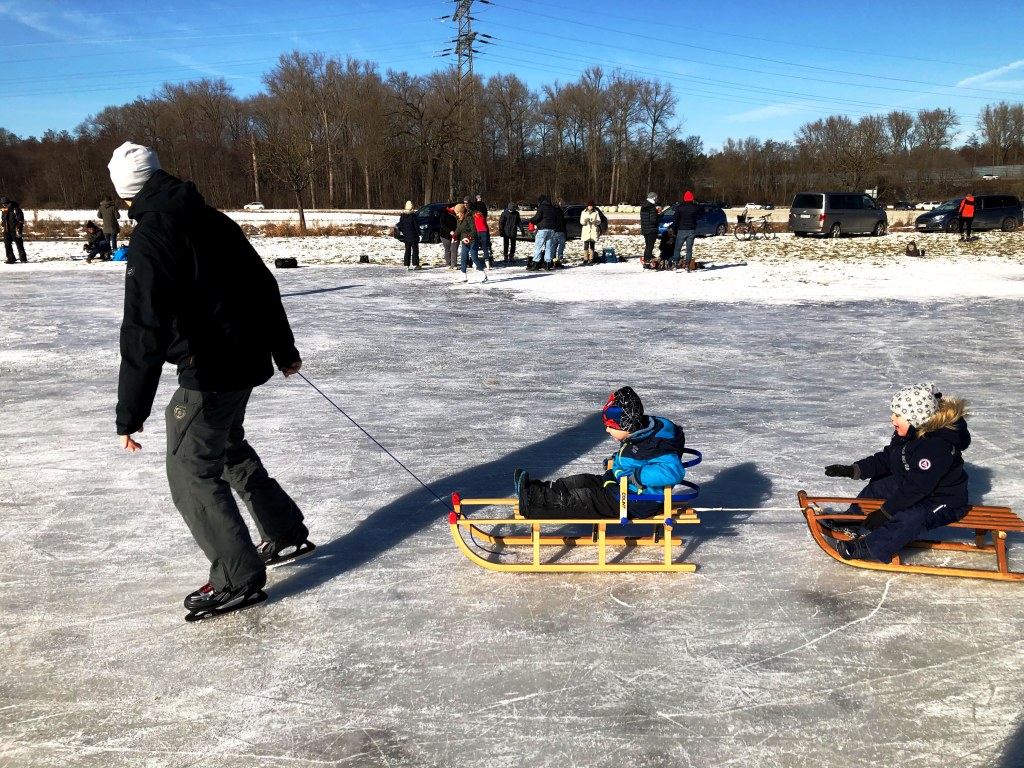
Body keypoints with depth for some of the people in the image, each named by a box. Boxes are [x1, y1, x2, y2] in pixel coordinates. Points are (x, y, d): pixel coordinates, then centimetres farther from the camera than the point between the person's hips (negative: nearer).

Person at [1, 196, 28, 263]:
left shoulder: (15, 209, -11)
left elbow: (21, 220, -12)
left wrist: (19, 230, -16)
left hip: (15, 230, -6)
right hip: (6, 230, 6)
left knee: (19, 244, -1)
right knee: (7, 245, 4)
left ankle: (23, 258, 6)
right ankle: (11, 259, 10)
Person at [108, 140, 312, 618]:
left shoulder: (150, 238, -16)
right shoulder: (213, 220, 8)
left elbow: (144, 332, -23)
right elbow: (264, 287, 14)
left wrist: (131, 413, -20)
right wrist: (283, 349, 26)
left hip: (209, 373, -9)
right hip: (248, 359, 9)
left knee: (191, 471, 2)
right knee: (227, 445, 27)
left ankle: (239, 579, 6)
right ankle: (287, 533, 35)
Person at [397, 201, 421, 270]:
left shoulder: (402, 216, 3)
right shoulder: (413, 215, -12)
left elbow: (400, 226, 7)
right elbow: (416, 226, -12)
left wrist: (402, 232, 23)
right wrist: (419, 234, -6)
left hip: (406, 236, 5)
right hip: (414, 236, -5)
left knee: (407, 251, 9)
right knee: (415, 250, 1)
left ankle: (407, 265, 6)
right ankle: (415, 265, -3)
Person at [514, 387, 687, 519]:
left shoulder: (654, 445, -27)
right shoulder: (638, 436, 6)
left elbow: (674, 471, -41)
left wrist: (636, 475, -35)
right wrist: (617, 463, 5)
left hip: (637, 502, -10)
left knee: (579, 500, -14)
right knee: (580, 482, 4)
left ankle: (530, 503, -15)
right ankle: (533, 490, 0)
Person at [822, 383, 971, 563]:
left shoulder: (937, 447, -33)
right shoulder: (911, 433, -4)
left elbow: (915, 488, -31)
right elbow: (886, 458, 6)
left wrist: (885, 511, -25)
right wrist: (854, 470, -5)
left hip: (943, 502, -10)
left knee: (908, 518, -34)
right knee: (876, 487, 13)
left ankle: (868, 549, -28)